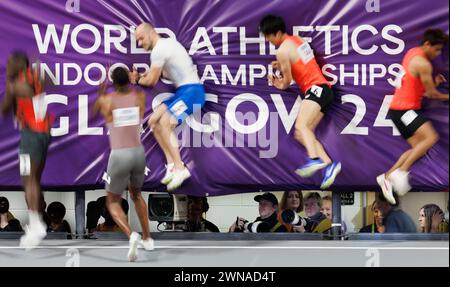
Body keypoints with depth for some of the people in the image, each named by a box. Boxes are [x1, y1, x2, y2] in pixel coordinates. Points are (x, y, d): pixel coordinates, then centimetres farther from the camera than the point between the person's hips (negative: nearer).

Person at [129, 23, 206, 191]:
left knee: (165, 123, -22)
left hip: (191, 91, -11)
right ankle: (171, 163, 2)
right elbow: (162, 74, 23)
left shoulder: (159, 49, -13)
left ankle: (179, 168, -22)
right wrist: (141, 76, 9)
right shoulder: (166, 44, 19)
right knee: (154, 121, 9)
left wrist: (138, 80, 12)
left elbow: (151, 81, -9)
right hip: (184, 90, 11)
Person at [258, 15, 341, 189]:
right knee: (301, 135, 5)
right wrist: (282, 66, 18)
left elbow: (287, 82, -1)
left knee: (301, 125, -30)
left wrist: (279, 84, 21)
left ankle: (314, 159, -53)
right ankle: (329, 164, -7)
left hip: (316, 89, -10)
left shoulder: (283, 51, -8)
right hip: (323, 90, 10)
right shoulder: (297, 40, 18)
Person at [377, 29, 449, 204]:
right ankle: (401, 172, -23)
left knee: (419, 148, 9)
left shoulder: (413, 53, 14)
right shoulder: (423, 64, -16)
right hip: (404, 109, -10)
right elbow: (431, 94, -9)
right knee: (431, 137, -23)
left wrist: (434, 82, 10)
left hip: (399, 108, 10)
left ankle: (388, 177, 8)